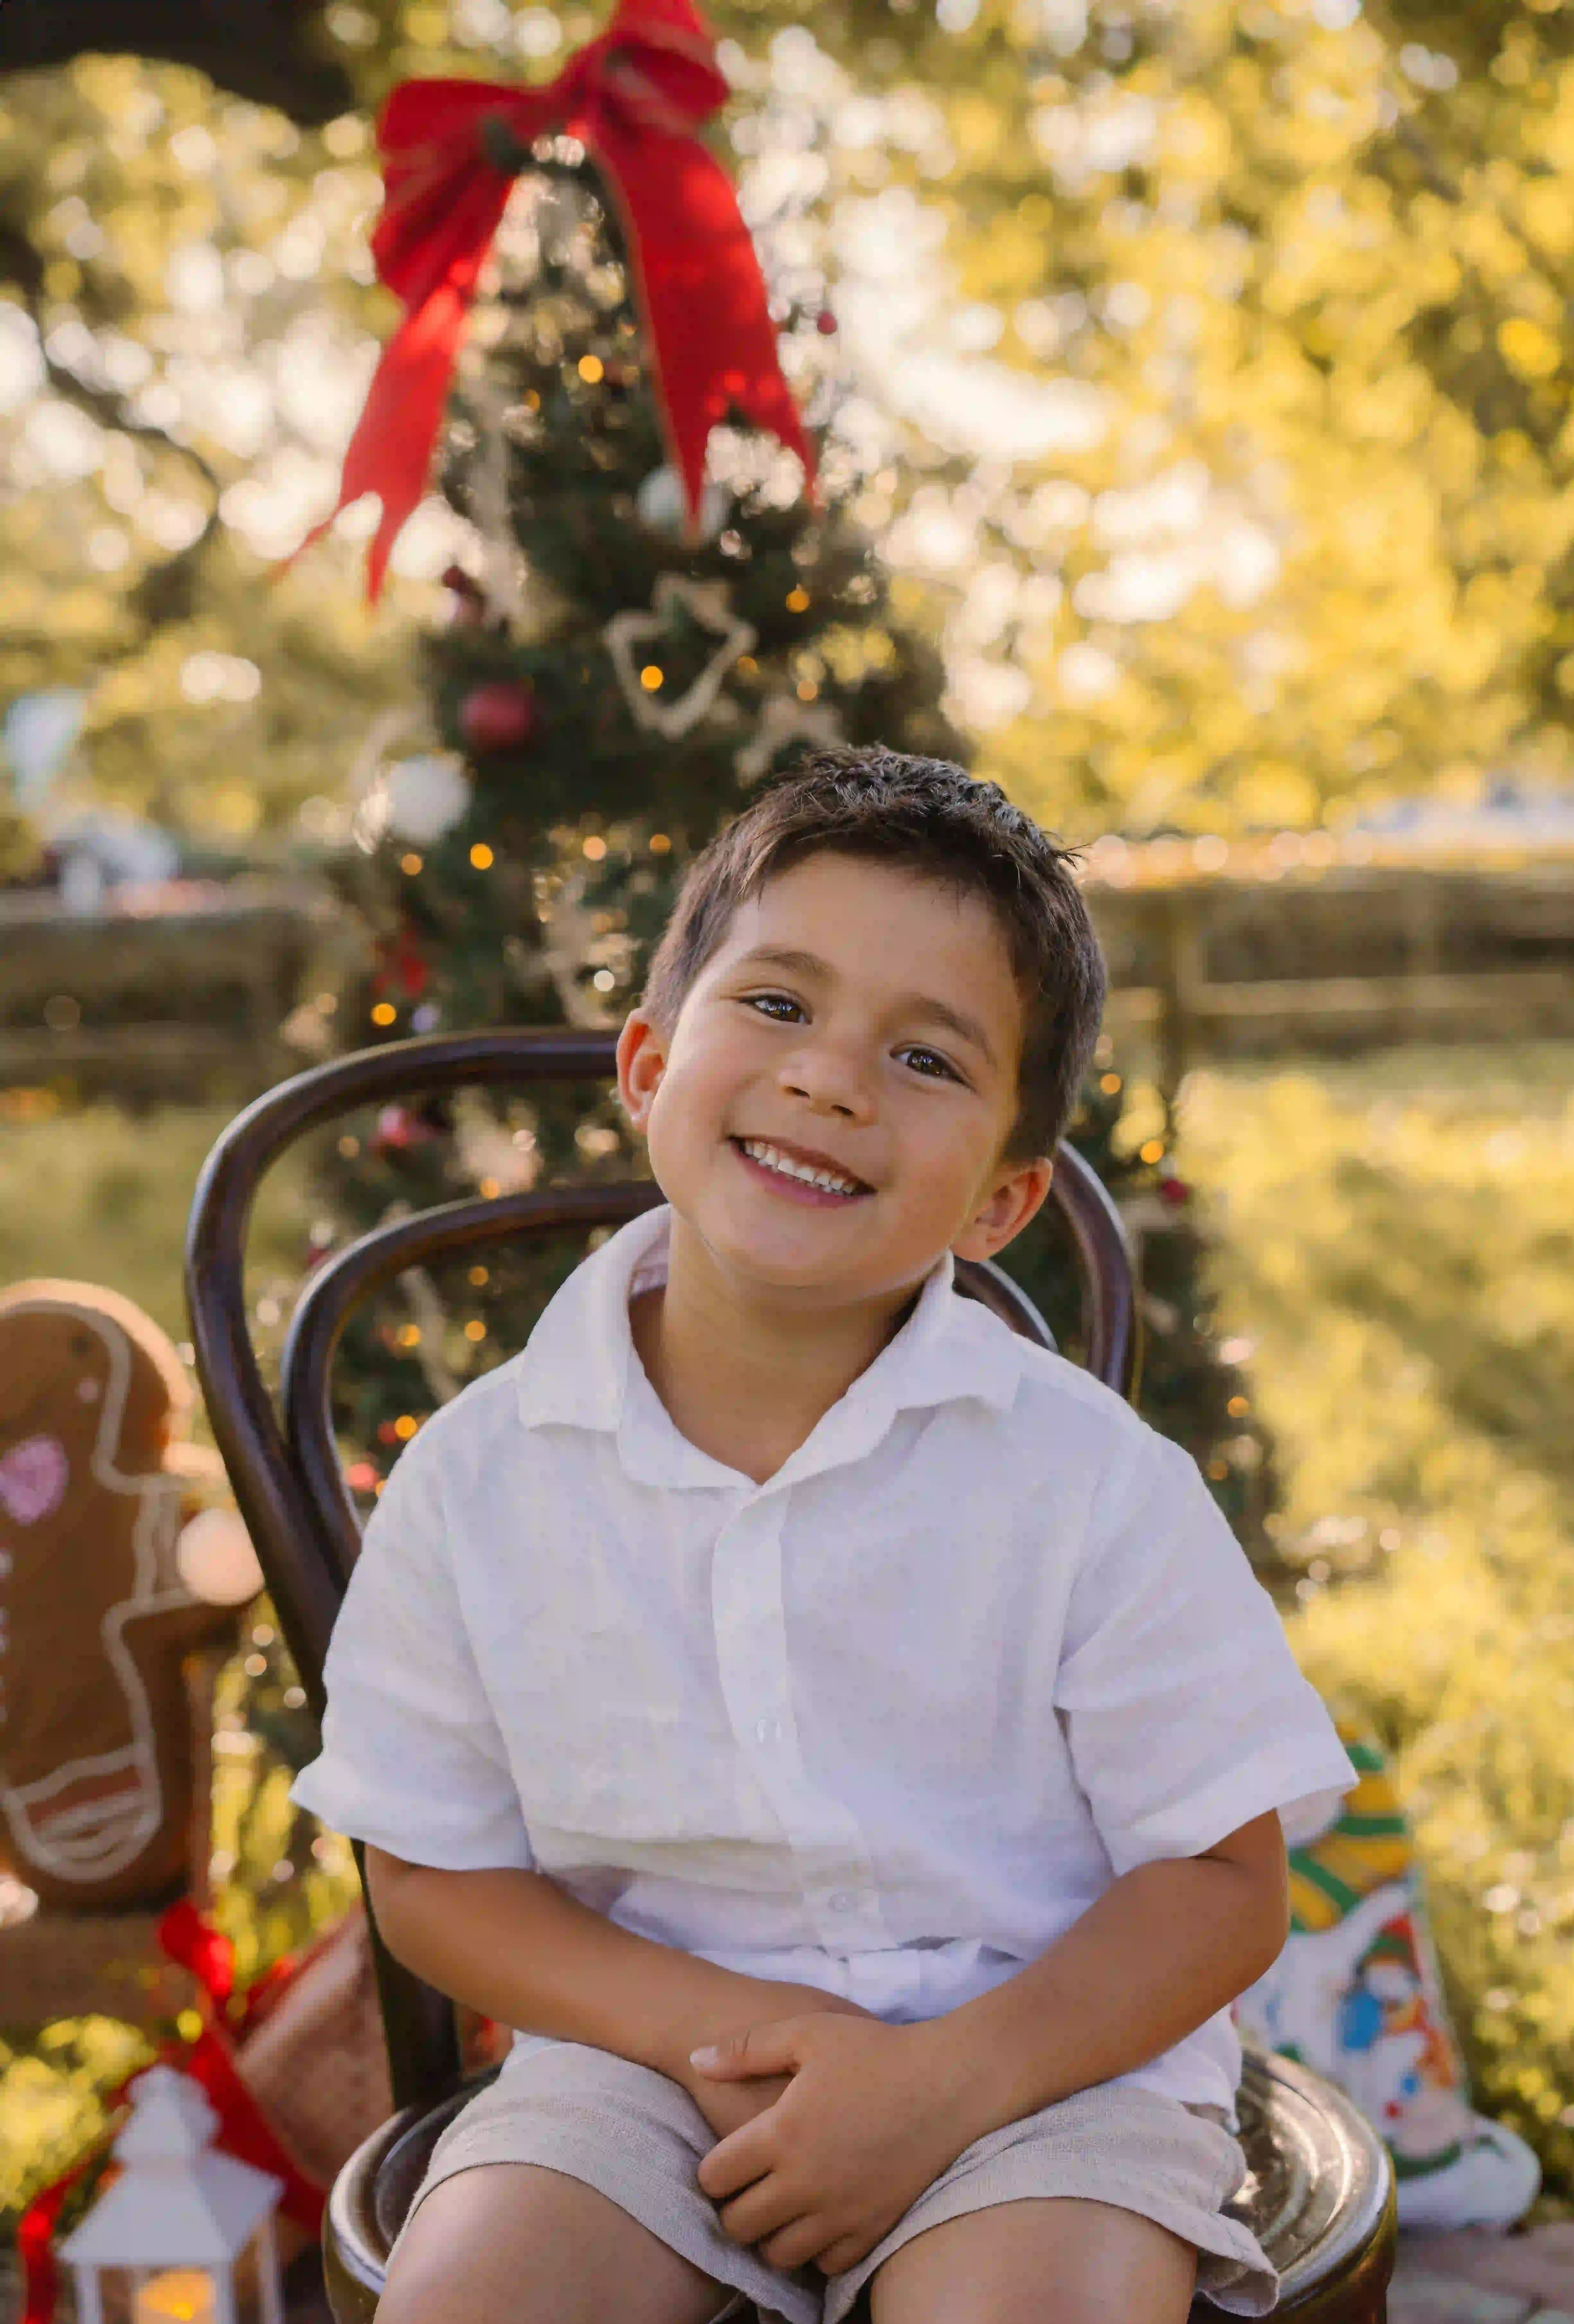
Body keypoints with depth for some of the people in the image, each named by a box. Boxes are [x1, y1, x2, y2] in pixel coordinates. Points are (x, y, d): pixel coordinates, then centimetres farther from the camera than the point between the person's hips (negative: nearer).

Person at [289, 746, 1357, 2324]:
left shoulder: (1089, 1480, -9)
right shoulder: (481, 1478, -5)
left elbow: (1220, 1881, -4)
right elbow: (432, 1872, 3)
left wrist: (945, 2079, -18)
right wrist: (717, 2028, -13)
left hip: (1041, 2056, -1)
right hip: (645, 2042, 2)